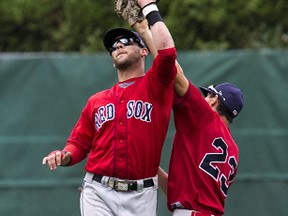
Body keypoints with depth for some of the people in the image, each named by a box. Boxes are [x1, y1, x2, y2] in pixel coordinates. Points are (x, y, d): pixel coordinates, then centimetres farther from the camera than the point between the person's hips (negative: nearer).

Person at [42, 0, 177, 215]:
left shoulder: (155, 88, 5)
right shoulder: (96, 101, 16)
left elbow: (166, 50, -13)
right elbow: (79, 143, 17)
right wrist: (65, 156, -7)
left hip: (140, 197, -2)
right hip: (98, 193, 2)